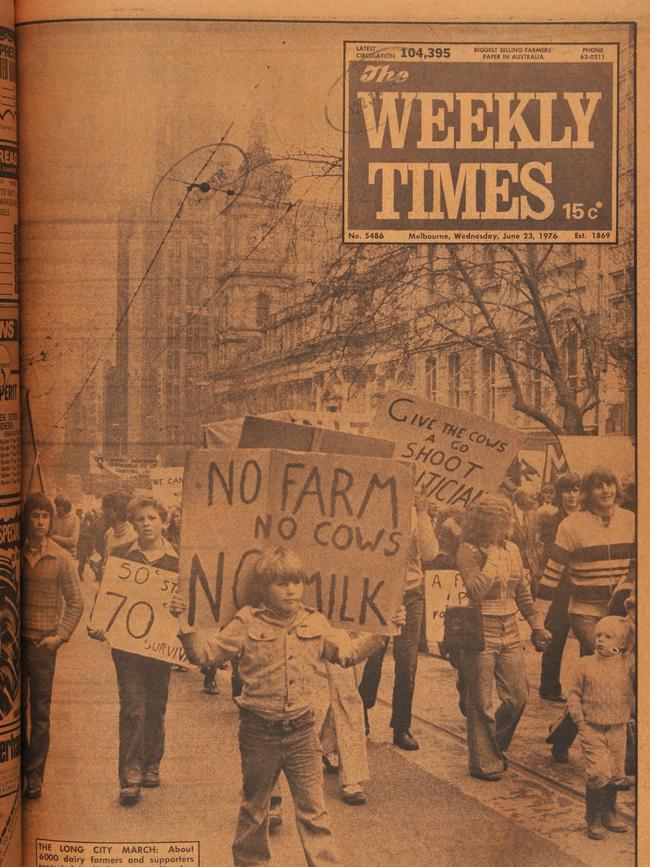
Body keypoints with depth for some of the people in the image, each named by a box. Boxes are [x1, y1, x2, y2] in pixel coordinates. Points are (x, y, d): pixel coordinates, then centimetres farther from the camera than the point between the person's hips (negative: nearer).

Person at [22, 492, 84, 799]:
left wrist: (60, 636, -6)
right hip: (15, 643, 1)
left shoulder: (61, 558, 0)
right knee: (16, 709, 7)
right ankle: (21, 768, 21)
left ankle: (34, 777, 8)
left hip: (43, 644, -1)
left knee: (40, 714, 2)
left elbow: (76, 603, 3)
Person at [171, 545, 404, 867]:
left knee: (313, 810, 5)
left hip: (301, 731, 2)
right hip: (259, 732, -2)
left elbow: (349, 652, 15)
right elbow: (204, 653, -5)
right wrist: (184, 623, -18)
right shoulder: (247, 624, -7)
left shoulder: (315, 624, 3)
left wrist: (381, 634, 8)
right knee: (254, 808, 16)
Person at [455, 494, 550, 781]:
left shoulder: (512, 549, 9)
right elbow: (476, 591, -24)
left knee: (518, 697, 8)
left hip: (509, 632, 7)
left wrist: (537, 625, 20)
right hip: (480, 633, -6)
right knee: (481, 703, 1)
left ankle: (495, 747, 31)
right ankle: (484, 763, 15)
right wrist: (493, 557, -19)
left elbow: (522, 592, 19)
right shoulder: (468, 550, -11)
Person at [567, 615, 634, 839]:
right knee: (599, 773, -10)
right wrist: (579, 719, -5)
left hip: (617, 729, 2)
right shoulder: (586, 664, -3)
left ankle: (609, 814, 35)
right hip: (592, 729, -2)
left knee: (616, 774, 12)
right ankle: (593, 819, 8)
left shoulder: (628, 664, -3)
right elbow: (574, 693, 1)